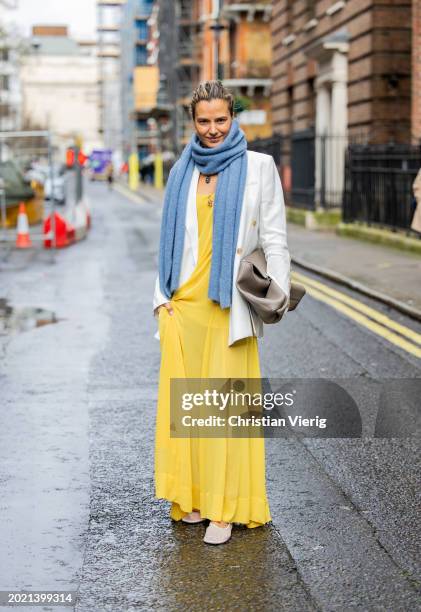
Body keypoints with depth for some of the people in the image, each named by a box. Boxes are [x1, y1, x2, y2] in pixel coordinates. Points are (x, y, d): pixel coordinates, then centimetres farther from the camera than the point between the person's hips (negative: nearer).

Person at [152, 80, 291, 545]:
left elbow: (274, 238, 1)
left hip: (228, 304, -4)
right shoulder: (183, 172, 14)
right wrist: (162, 297, 9)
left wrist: (277, 293, -8)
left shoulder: (258, 167, 3)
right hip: (183, 303, 4)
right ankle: (191, 497, 15)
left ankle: (225, 508, 2)